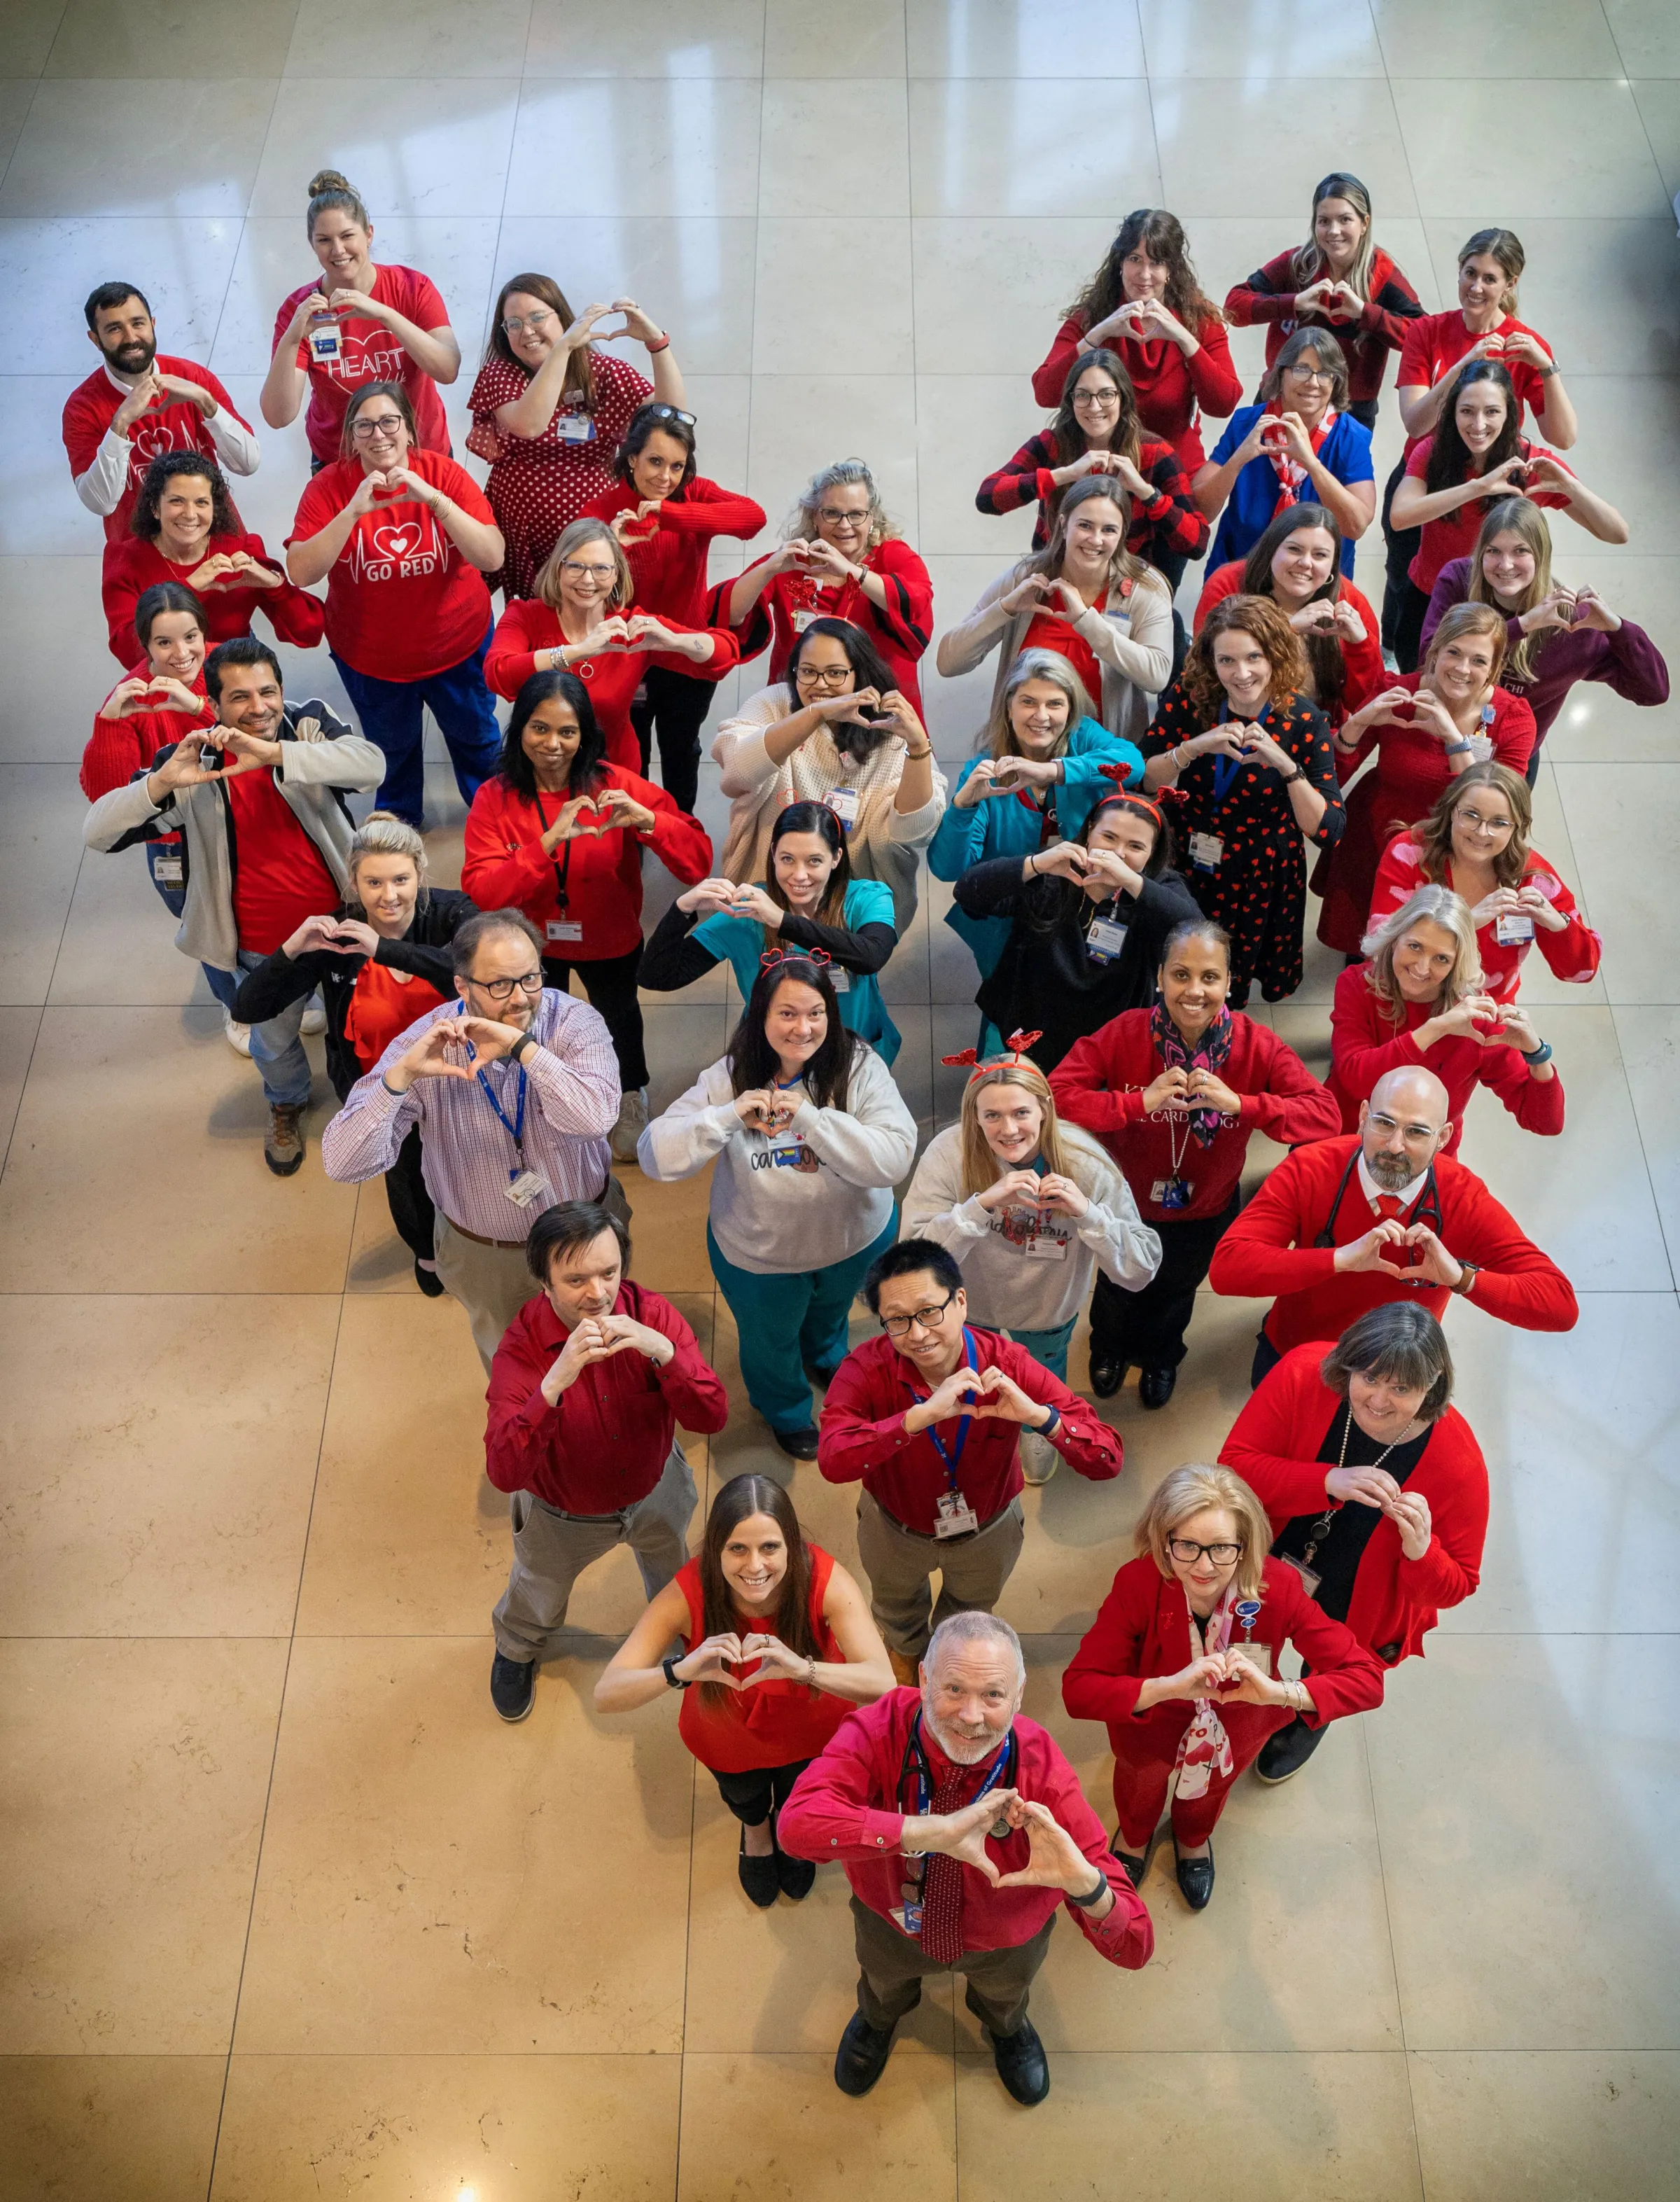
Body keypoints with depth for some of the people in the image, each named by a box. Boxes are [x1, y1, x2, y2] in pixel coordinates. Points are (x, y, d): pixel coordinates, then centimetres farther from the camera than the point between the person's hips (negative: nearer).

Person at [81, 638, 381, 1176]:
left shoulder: (309, 726, -16)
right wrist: (163, 781, -37)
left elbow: (369, 764, -37)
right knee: (273, 1041, 26)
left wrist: (274, 753, -47)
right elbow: (98, 832, -18)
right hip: (266, 945, 1)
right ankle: (287, 1106, 60)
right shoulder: (193, 767, -15)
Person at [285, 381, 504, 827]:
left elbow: (492, 557, -27)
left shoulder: (443, 473, -18)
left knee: (476, 738, 22)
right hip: (369, 655, 0)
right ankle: (399, 821, 54)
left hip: (458, 645, 0)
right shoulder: (330, 486, -18)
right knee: (392, 747, 24)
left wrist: (434, 500, -39)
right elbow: (300, 573, -28)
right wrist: (353, 512, -38)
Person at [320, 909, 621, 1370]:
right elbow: (343, 1163, -29)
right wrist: (403, 1074, -42)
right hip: (484, 1254, 0)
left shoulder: (576, 1022, -24)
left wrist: (521, 1044, -45)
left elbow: (595, 1119, -42)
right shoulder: (423, 1043, -23)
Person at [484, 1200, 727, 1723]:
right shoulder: (522, 1346, -36)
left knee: (676, 1575, 32)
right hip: (562, 1514, -2)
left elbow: (712, 1418, -32)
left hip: (656, 1492, 2)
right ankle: (518, 1651, 65)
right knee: (539, 1592, 29)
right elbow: (504, 1473, -44)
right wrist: (555, 1381, -57)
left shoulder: (651, 1314, -30)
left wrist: (662, 1351, -50)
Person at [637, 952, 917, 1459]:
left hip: (854, 1239, 1)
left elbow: (895, 1159, -36)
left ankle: (827, 1359, 72)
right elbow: (656, 1157, -28)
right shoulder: (730, 1078, -24)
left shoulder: (859, 1066, -26)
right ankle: (786, 1412, 61)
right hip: (757, 1253, -1)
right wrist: (730, 1116, -42)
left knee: (830, 1313, 35)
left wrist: (809, 1117, -43)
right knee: (770, 1341, 27)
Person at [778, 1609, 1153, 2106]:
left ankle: (1005, 2026, 72)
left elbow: (1135, 1949, -38)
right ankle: (877, 2018, 71)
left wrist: (1083, 1881, -61)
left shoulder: (1044, 1775, -39)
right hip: (895, 1917, 0)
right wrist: (936, 1831, -64)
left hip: (1004, 1942, 0)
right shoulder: (879, 1731, -40)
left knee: (1004, 1990, 35)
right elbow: (798, 1823, -59)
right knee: (884, 1981, 35)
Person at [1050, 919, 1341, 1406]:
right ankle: (1110, 1348, 70)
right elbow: (1055, 1096, -37)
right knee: (1118, 1290, 32)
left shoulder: (1257, 1046, -27)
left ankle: (1161, 1356, 70)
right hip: (1125, 1201, -1)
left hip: (1207, 1209, 1)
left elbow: (1325, 1114, -32)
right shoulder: (1123, 1034, -30)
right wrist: (1141, 1101, -47)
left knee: (1175, 1292, 33)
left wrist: (1239, 1104, -44)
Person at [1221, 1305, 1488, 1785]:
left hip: (1357, 1614, 0)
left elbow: (1457, 1587, -21)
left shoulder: (1459, 1466, -34)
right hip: (1266, 1566, 0)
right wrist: (1328, 1482, -44)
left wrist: (1421, 1552, -44)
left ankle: (1306, 1726, 70)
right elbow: (1234, 1464, -30)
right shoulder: (1305, 1372, -33)